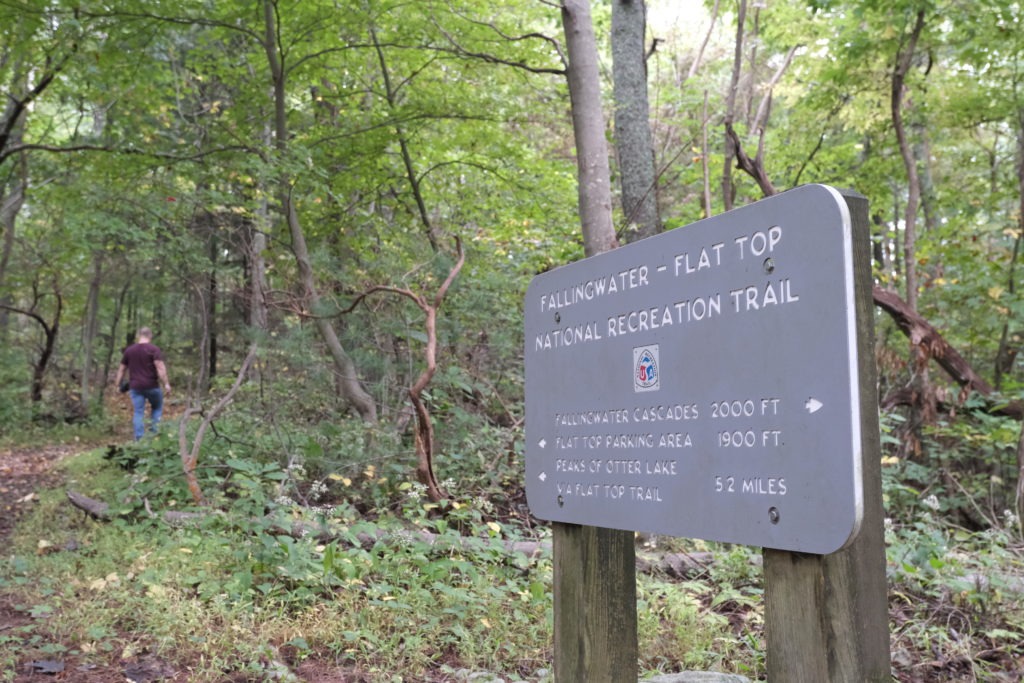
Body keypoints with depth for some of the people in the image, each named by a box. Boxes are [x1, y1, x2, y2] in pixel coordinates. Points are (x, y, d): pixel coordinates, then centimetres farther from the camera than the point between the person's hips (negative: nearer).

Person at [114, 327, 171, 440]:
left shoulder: (129, 350, 10)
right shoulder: (154, 349, -5)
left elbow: (122, 369, 16)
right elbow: (160, 367, -15)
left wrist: (117, 384, 24)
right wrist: (166, 384, -16)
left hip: (135, 387, 3)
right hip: (151, 386, -3)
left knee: (138, 412, 3)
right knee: (157, 407, 17)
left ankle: (139, 438, 0)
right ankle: (154, 431, 8)